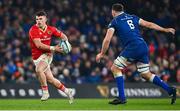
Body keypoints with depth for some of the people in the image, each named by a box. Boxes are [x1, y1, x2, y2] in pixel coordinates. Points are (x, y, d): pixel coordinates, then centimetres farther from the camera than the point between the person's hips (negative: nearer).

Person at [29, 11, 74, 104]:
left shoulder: (50, 29, -3)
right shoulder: (33, 30, -13)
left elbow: (62, 36, 13)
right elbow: (39, 45, -22)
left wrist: (65, 42, -9)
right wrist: (53, 48, -24)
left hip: (46, 54, -1)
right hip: (37, 57, 1)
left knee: (39, 70, -31)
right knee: (50, 79, 3)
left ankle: (45, 92, -17)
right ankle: (67, 91, 24)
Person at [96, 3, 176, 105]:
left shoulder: (114, 22, 7)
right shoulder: (133, 17, 22)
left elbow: (107, 40, 1)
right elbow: (149, 24, 19)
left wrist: (102, 54, 12)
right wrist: (165, 30, 25)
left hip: (132, 48, -6)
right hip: (143, 47, 6)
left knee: (115, 68, 5)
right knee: (146, 74, 17)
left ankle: (122, 97, -3)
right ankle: (170, 90, 7)